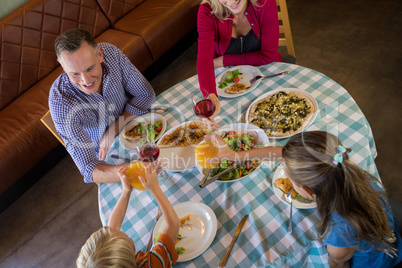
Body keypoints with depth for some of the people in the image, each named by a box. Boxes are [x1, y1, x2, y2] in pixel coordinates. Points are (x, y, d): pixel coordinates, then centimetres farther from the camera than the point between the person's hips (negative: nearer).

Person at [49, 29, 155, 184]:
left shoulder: (111, 53, -23)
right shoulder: (60, 101, -32)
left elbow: (146, 94, -11)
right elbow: (88, 169, -35)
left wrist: (114, 130, -22)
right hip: (104, 158, -4)